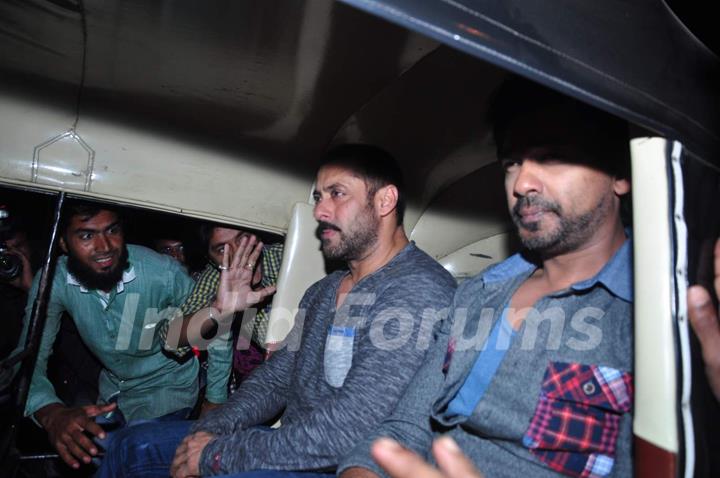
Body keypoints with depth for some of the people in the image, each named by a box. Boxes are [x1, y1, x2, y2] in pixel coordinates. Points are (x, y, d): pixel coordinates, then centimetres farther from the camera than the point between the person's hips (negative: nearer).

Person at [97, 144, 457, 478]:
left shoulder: (420, 290, -21)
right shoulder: (323, 291, 10)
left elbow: (351, 424, -27)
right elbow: (276, 377, 11)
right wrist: (210, 431, -6)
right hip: (289, 447, 8)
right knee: (136, 446, 9)